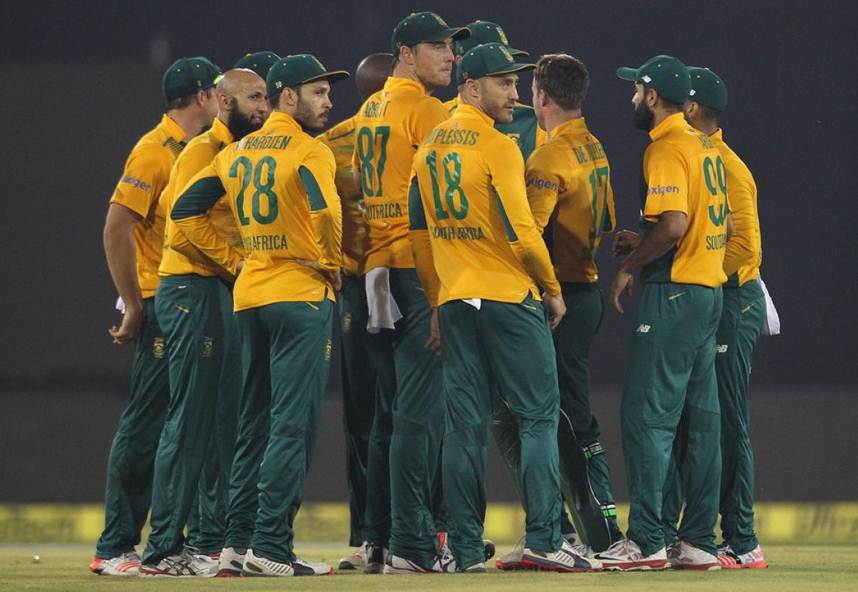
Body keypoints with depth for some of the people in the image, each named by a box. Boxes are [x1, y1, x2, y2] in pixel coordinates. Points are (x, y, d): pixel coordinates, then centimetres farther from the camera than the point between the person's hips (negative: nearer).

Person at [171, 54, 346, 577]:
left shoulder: (236, 154, 12)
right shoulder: (309, 151, -10)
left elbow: (186, 211, 12)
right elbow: (324, 209, -27)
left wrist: (235, 259, 12)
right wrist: (330, 263, -11)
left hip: (248, 296, 7)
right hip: (302, 297, -7)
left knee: (254, 423, 14)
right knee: (292, 424, -7)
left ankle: (240, 540, 15)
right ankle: (271, 547, -11)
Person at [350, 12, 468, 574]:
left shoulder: (370, 112, 17)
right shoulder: (426, 110, -10)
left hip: (379, 269, 9)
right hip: (422, 269, -9)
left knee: (391, 410, 14)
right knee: (420, 409, -9)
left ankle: (381, 539, 16)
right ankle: (410, 544, -13)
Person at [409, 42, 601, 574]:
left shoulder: (430, 149, 11)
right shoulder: (497, 147, -12)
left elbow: (421, 233, 15)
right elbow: (521, 232, -16)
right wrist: (552, 289, -2)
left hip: (454, 302, 7)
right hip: (509, 298, -7)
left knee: (465, 425, 6)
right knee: (539, 415, -2)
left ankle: (467, 550, 4)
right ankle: (543, 539, -11)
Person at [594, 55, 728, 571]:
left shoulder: (666, 150, -13)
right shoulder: (706, 147, 16)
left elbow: (673, 224, -24)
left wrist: (630, 268, -11)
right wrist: (643, 246, 17)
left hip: (674, 292, -9)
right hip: (711, 289, 9)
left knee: (646, 413, -9)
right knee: (701, 417, 9)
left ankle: (646, 541, -12)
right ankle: (700, 540, 9)